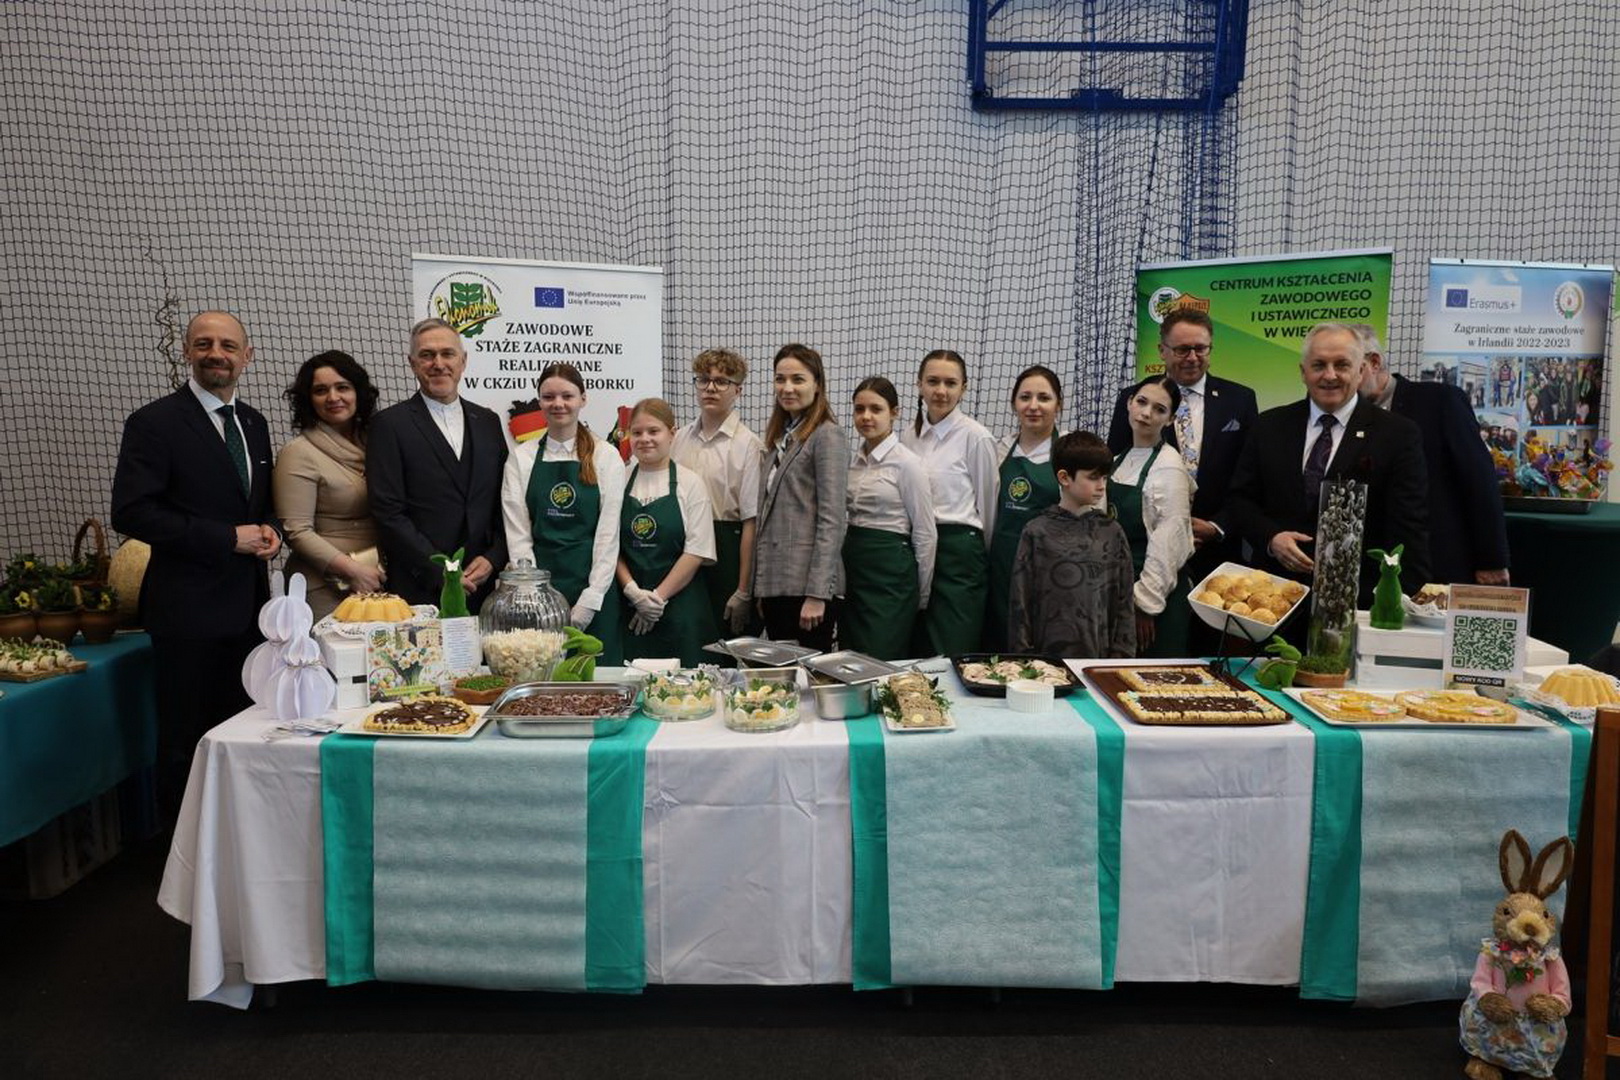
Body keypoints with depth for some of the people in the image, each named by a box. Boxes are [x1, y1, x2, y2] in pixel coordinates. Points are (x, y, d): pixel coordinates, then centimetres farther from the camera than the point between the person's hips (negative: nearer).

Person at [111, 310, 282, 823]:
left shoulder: (253, 423, 12)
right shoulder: (154, 423, -9)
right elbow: (131, 512, -15)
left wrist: (269, 530, -1)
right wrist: (227, 538, -19)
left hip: (248, 606, 6)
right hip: (189, 609, -6)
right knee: (185, 741, 4)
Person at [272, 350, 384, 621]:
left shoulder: (371, 442, 9)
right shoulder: (298, 453, -7)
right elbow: (296, 531, -12)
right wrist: (352, 570, -18)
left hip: (377, 580, 5)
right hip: (325, 588, -5)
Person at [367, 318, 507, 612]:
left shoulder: (487, 422, 11)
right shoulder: (389, 425, -2)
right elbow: (388, 513, -8)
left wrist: (493, 559, -3)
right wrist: (440, 573, -13)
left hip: (481, 586, 4)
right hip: (419, 591, -3)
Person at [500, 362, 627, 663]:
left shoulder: (605, 455, 3)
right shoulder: (521, 457, 6)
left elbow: (609, 532, -2)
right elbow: (517, 534, 2)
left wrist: (590, 600, -9)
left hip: (593, 584, -1)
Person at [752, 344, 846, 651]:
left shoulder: (826, 437, -7)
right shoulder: (780, 437, 16)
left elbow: (831, 520, -14)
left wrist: (817, 594, -19)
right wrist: (760, 587, 14)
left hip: (806, 585, -7)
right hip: (775, 583, 7)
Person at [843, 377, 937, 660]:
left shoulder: (907, 464, -9)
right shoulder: (853, 460, 10)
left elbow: (925, 535, -7)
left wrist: (921, 597, -3)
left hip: (889, 573, -6)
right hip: (853, 569, 6)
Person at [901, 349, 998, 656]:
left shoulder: (976, 438, -8)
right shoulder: (910, 435, 9)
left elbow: (987, 507, -1)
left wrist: (979, 557, 7)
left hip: (958, 552, -6)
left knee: (953, 656, -3)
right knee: (919, 653, 11)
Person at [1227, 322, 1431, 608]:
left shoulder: (1398, 435, -2)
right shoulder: (1269, 426, 6)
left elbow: (1408, 531, -5)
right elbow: (1241, 498, 9)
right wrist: (1271, 538, -10)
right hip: (1275, 593, 2)